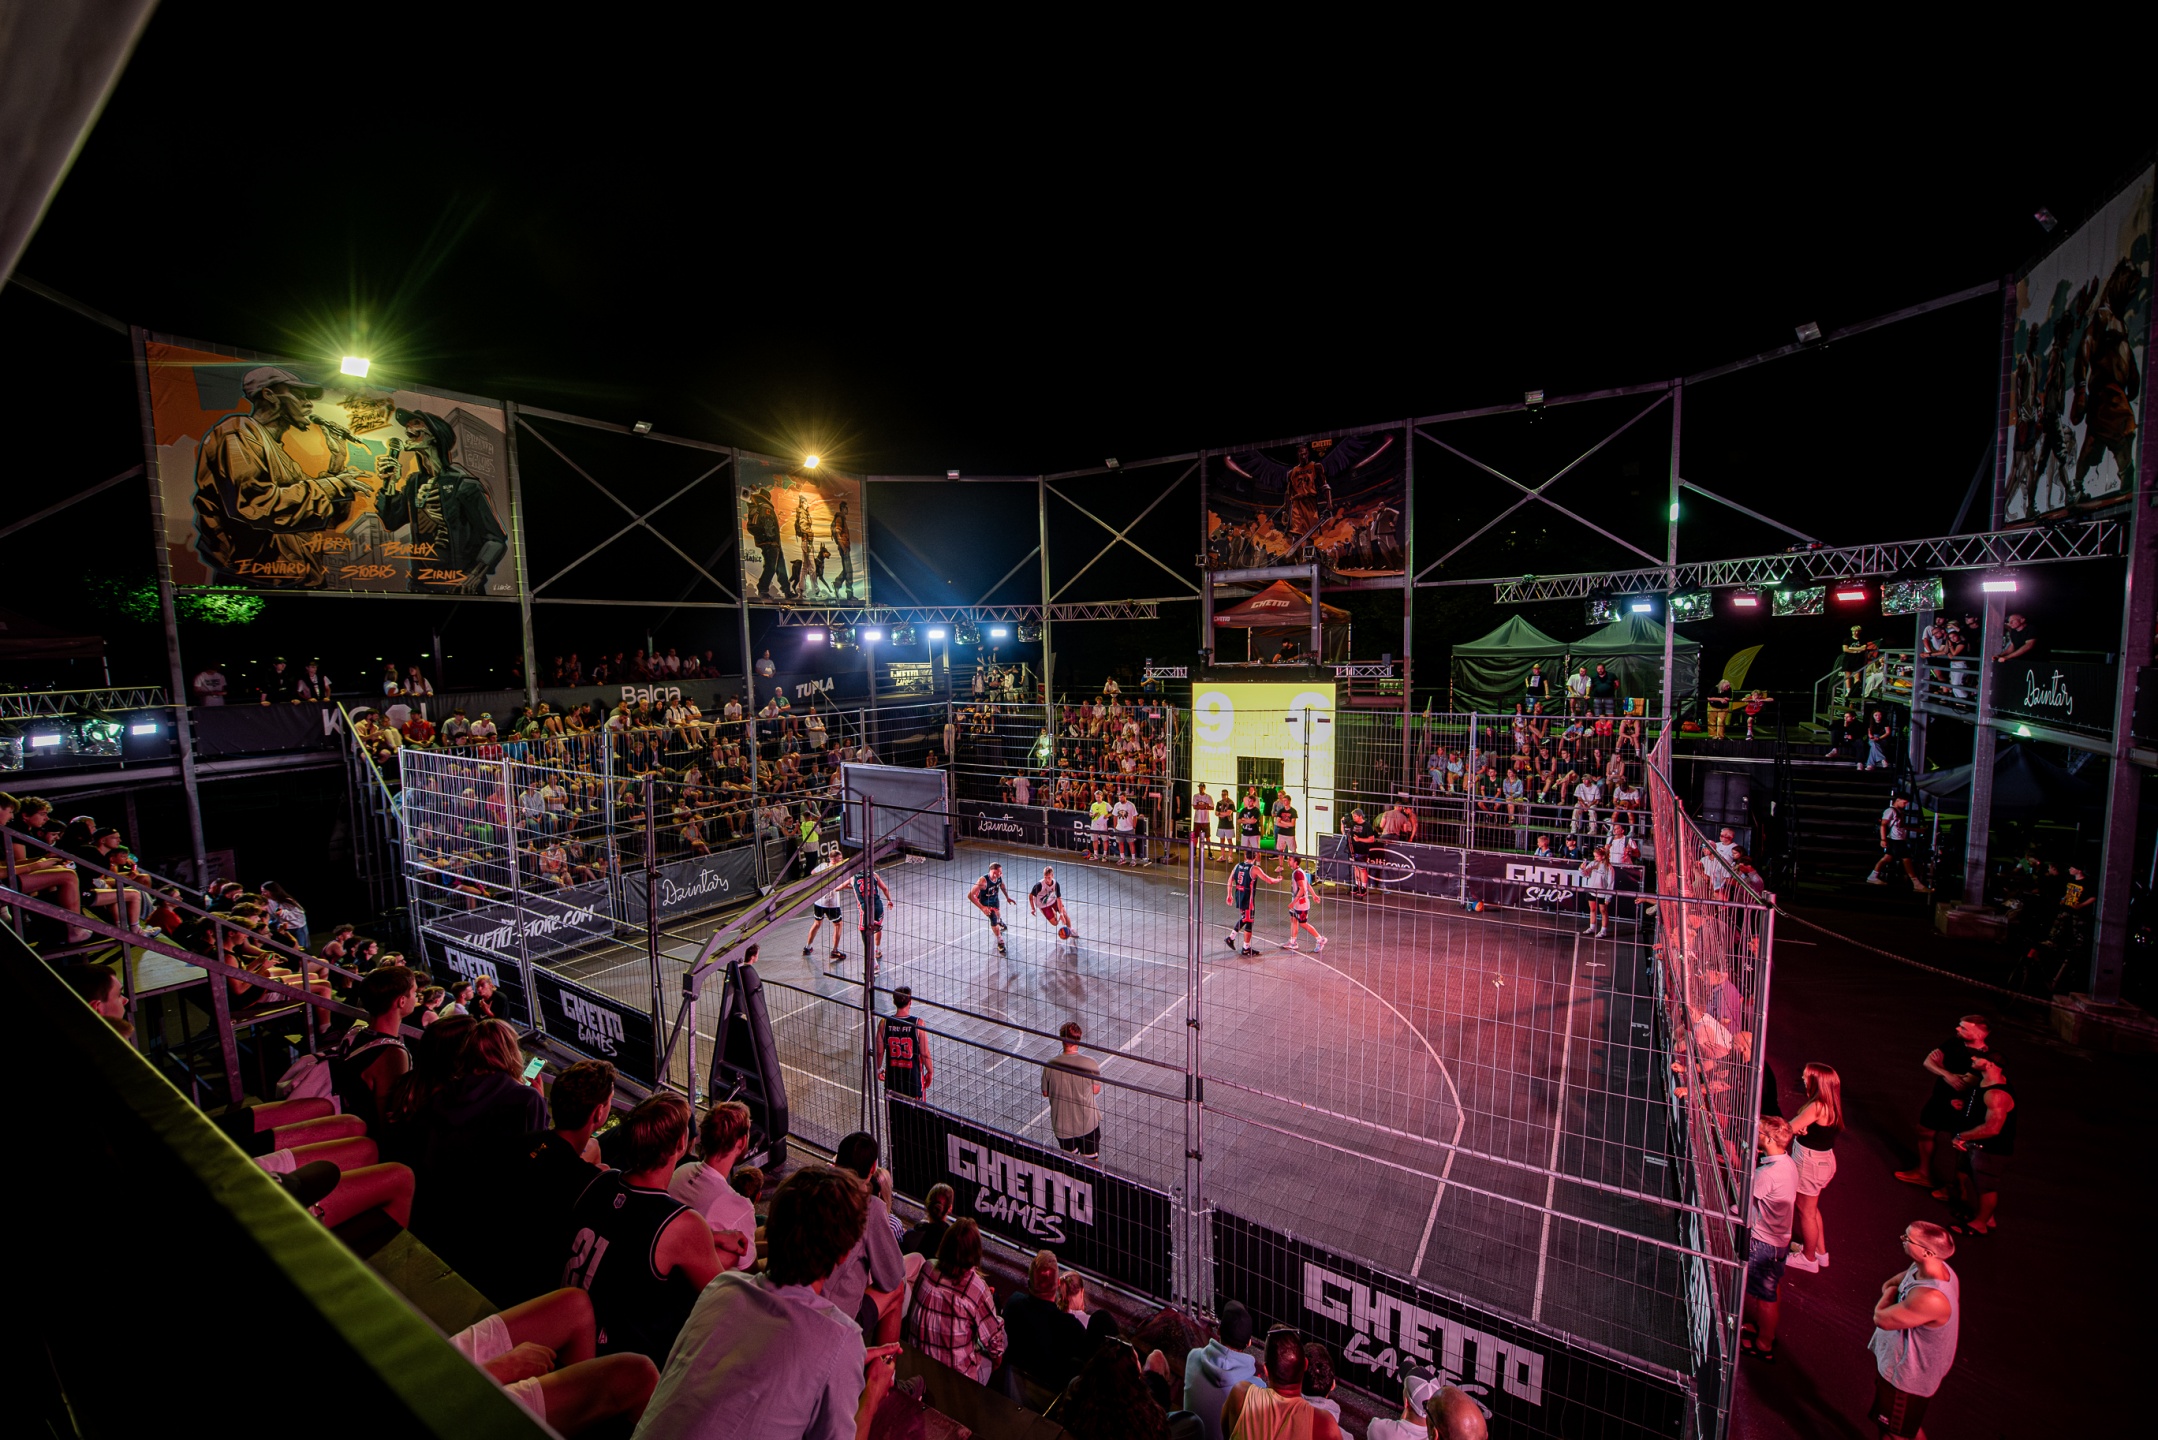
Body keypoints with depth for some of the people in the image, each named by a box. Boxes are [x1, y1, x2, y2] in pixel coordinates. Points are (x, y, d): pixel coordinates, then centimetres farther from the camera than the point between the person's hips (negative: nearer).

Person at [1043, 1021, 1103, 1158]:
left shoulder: (1050, 1066, -18)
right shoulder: (1090, 1063, -20)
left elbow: (1045, 1093, -4)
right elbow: (1096, 1090, -6)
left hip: (1061, 1124, 1)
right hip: (1088, 1123, -1)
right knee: (1090, 1161, 20)